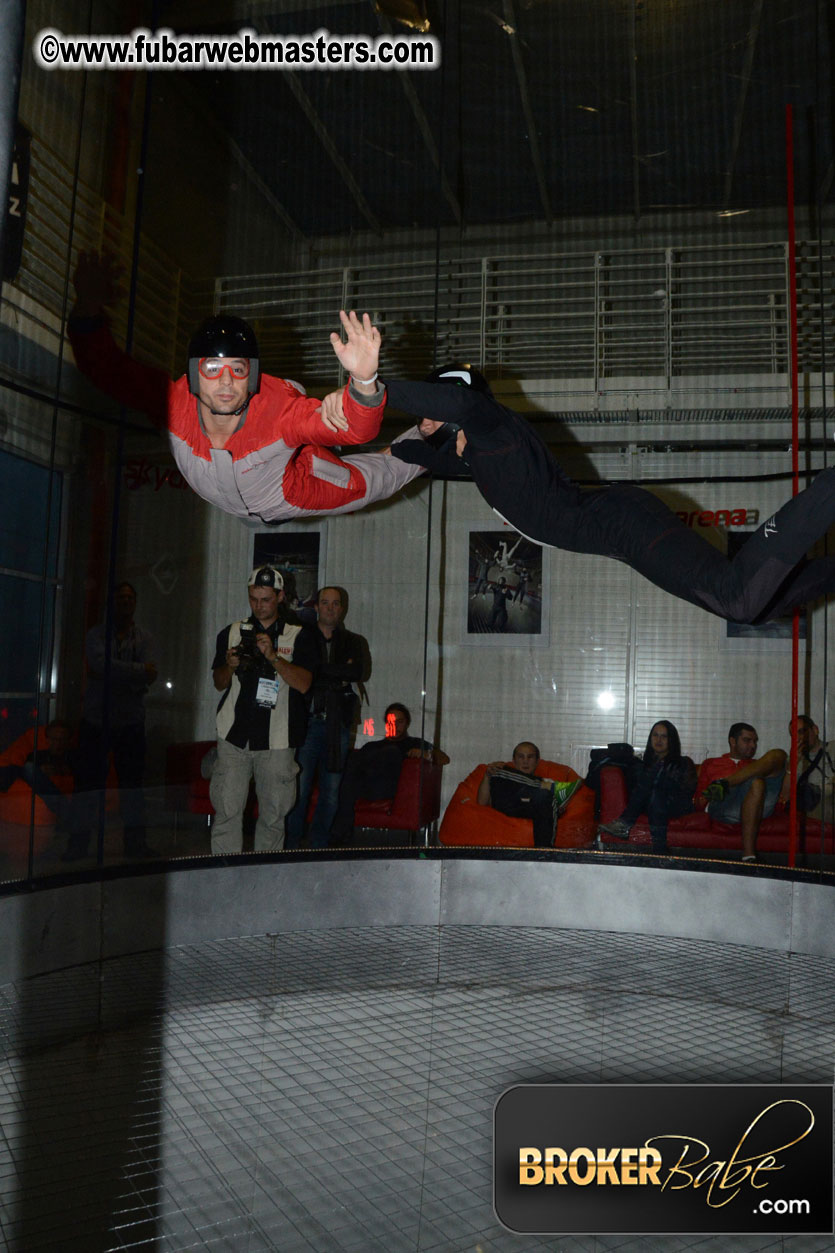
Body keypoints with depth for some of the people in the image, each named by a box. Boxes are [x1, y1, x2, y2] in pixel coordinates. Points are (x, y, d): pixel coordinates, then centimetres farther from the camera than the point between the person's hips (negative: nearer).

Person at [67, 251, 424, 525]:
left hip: (293, 493, -3)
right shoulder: (173, 401, -38)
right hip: (225, 501, 3)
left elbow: (356, 429, -55)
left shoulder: (281, 408, -46)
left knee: (372, 481, 19)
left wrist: (364, 380, -77)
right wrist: (88, 309, -58)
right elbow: (104, 367, -38)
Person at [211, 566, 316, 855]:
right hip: (234, 736, 1)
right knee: (227, 809, -6)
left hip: (276, 740, -1)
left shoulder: (297, 636, 6)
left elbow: (303, 684, -6)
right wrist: (230, 665, -6)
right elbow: (219, 683, 16)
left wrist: (273, 656, -17)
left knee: (273, 813, 3)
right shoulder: (232, 632, 13)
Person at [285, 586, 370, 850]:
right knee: (299, 788, -7)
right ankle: (291, 845, 2)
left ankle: (318, 845, 13)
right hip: (307, 721, -2)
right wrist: (338, 677, -8)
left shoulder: (354, 642, 15)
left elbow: (361, 671, -5)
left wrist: (319, 669, -7)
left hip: (337, 725, 2)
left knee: (331, 792, 3)